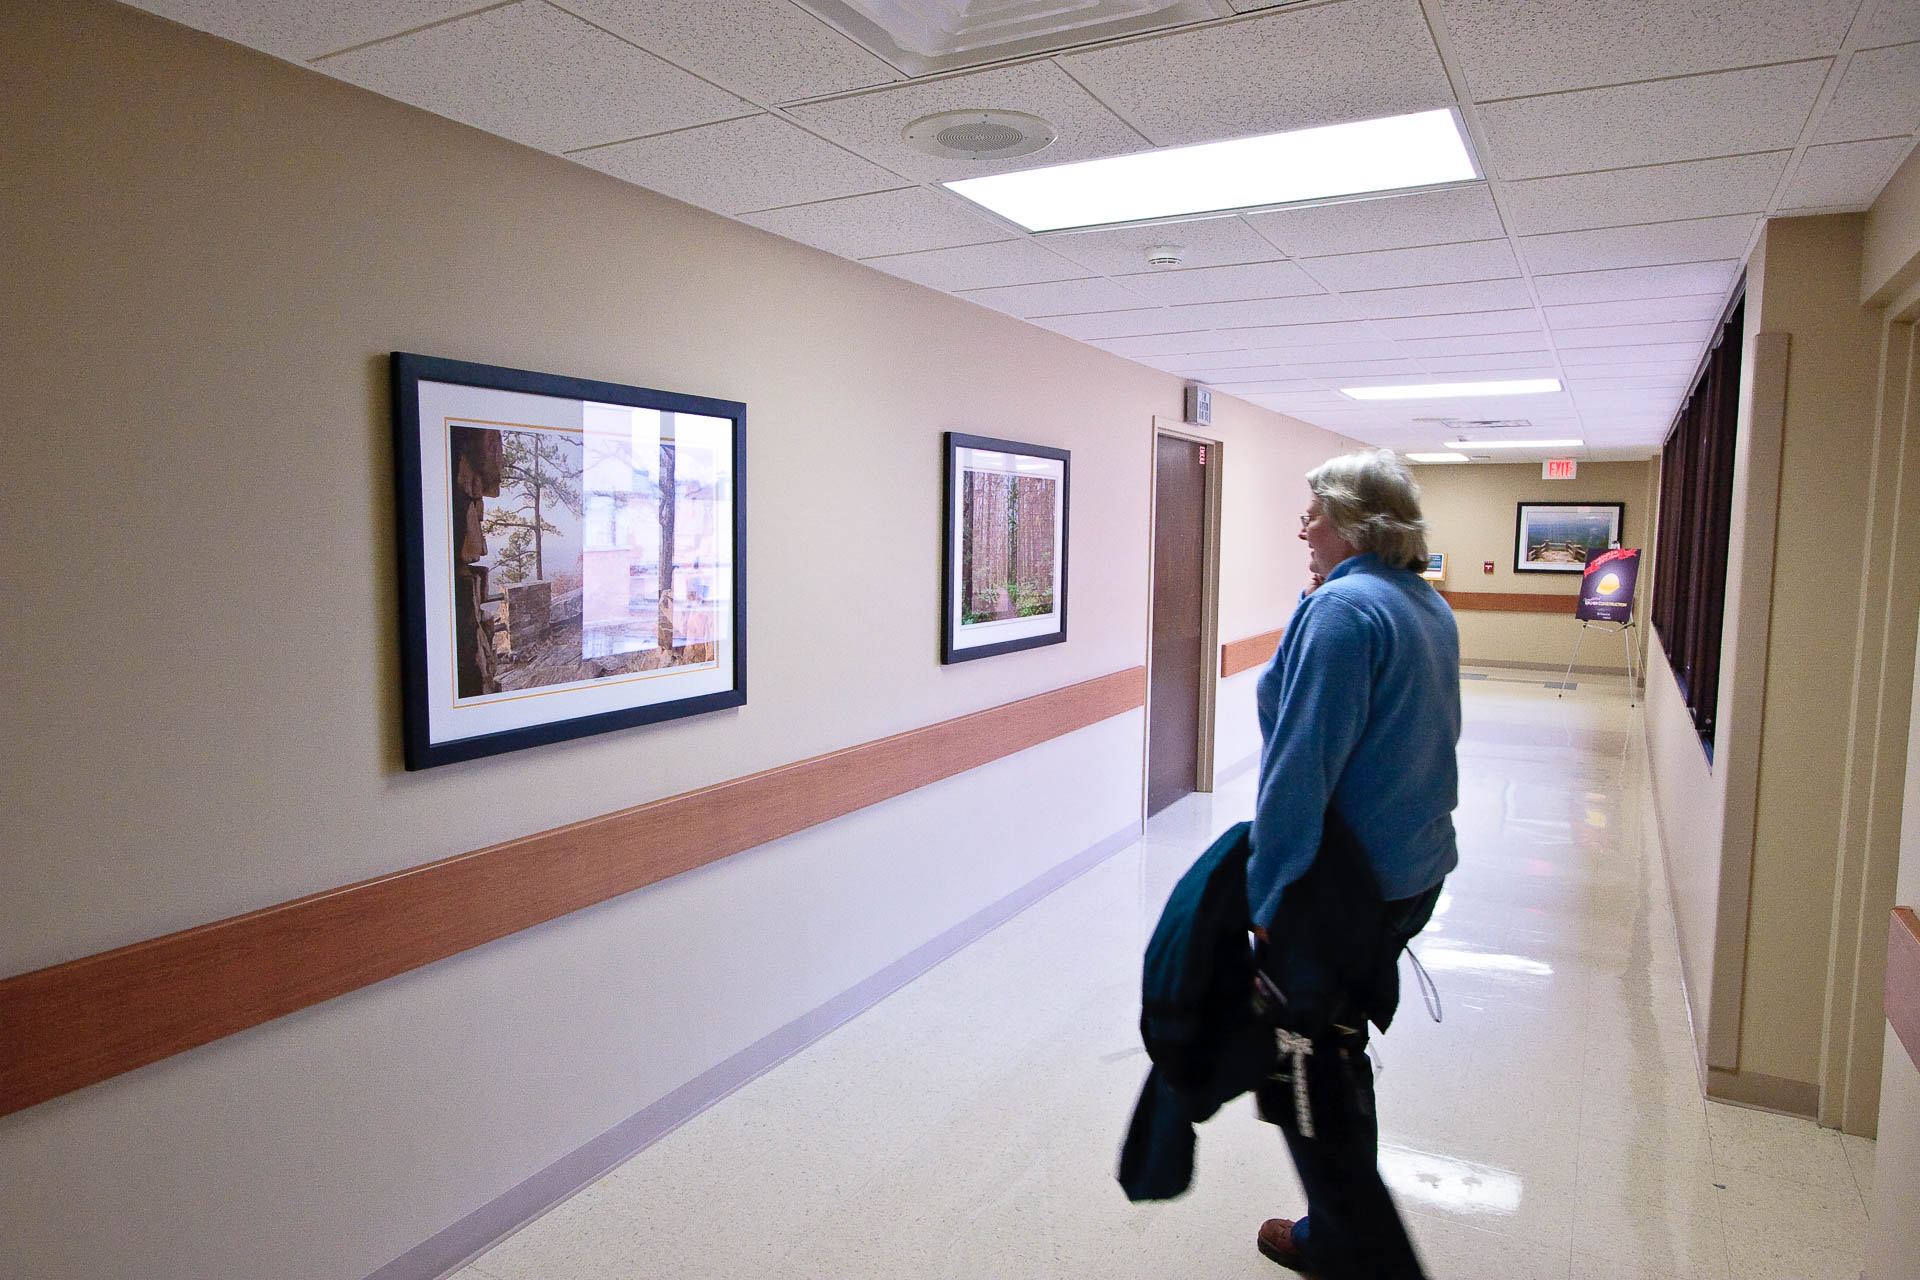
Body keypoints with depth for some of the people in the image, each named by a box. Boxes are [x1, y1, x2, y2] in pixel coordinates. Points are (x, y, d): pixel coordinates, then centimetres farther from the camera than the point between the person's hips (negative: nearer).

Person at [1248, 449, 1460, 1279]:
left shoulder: (1343, 609, -20)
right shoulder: (1429, 606, 8)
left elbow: (1302, 767, -23)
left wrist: (1267, 893, -19)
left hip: (1345, 883, -9)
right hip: (1413, 870, 10)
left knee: (1306, 1077, 6)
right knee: (1338, 1054, 23)